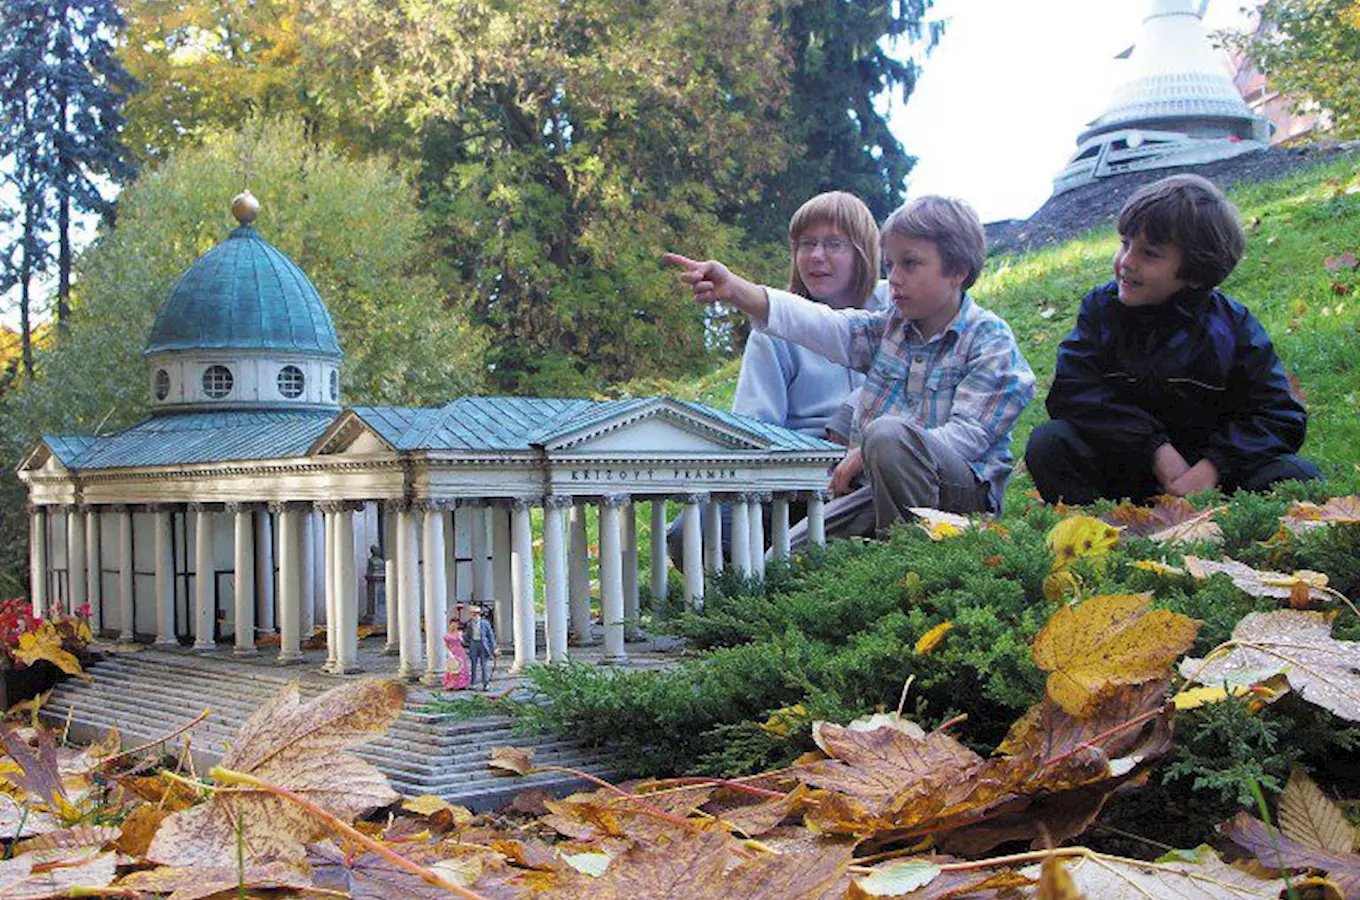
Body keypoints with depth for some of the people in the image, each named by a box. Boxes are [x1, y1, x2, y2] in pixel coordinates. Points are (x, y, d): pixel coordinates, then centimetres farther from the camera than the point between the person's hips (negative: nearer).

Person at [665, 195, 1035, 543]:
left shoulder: (991, 341, -7)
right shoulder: (889, 327, 8)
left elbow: (968, 434, -17)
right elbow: (819, 325, -7)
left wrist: (868, 452, -24)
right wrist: (734, 290, -24)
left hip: (966, 490, -5)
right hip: (877, 489, 5)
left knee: (888, 433, -36)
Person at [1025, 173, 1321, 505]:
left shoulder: (1233, 326, -5)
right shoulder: (1100, 308, -2)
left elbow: (1279, 416, -7)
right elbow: (1072, 394, -12)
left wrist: (1213, 466, -25)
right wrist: (1156, 449, -22)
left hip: (1204, 469, 0)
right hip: (1128, 467, 1)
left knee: (1299, 478, -25)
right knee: (1048, 444, -25)